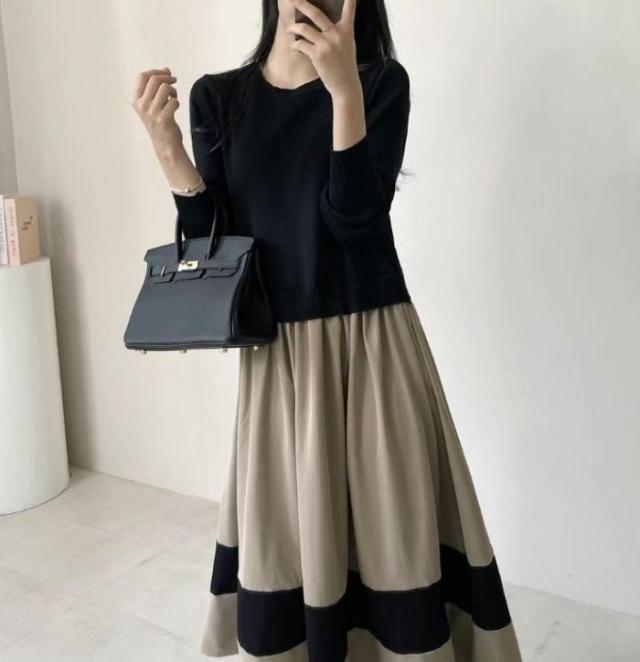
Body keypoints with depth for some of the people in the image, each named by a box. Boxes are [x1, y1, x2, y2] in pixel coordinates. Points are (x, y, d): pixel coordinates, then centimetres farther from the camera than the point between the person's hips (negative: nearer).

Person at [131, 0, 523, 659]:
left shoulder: (381, 82, 0)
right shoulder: (217, 97, 6)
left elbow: (355, 217, -12)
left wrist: (345, 89, -20)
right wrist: (165, 144, -11)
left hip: (370, 345, -1)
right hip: (275, 352, 2)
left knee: (389, 526, 5)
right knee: (285, 536, 11)